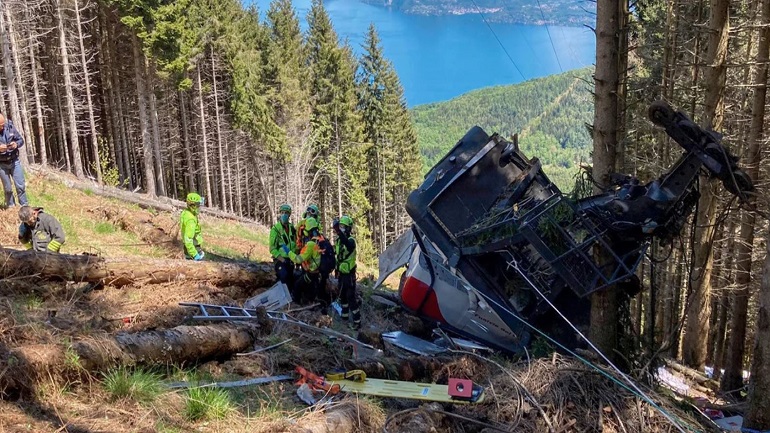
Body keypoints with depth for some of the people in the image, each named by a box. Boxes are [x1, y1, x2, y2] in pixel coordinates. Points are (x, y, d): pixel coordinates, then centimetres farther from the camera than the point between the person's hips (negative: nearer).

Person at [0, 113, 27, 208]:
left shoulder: (10, 126, -7)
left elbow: (21, 140, 3)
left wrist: (16, 144, -19)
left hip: (14, 161, 2)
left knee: (20, 186, 3)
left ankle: (25, 207, 16)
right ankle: (11, 207, 23)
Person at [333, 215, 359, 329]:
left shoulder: (351, 240, -18)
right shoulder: (338, 240, 6)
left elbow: (347, 244, -45)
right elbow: (334, 253, 20)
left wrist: (338, 231, -57)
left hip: (349, 273, -8)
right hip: (341, 272, 8)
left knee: (351, 297, -8)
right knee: (342, 295, 20)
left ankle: (357, 321, -4)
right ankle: (345, 315, 36)